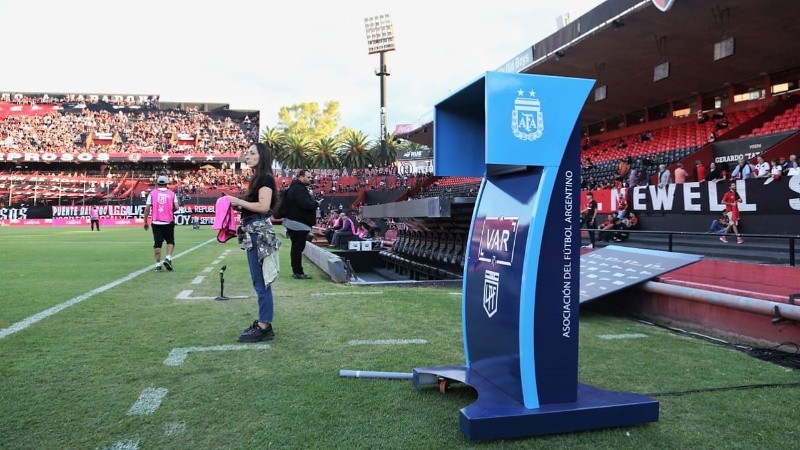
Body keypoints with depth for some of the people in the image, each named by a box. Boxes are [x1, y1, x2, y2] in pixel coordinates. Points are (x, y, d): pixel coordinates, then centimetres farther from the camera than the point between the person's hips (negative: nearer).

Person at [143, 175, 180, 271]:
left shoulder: (152, 193, 1)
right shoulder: (171, 193, 2)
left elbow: (147, 208, -2)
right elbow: (176, 207, -5)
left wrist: (145, 221, 5)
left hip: (156, 223, 0)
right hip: (168, 222, 0)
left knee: (157, 243, 6)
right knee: (170, 241, 17)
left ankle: (158, 264, 6)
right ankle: (168, 258, -2)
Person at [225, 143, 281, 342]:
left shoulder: (266, 178, -10)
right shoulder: (256, 178, 19)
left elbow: (263, 206, -20)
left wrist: (239, 201, -12)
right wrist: (238, 204, 8)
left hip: (259, 232, -11)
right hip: (253, 232, 11)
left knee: (261, 282, -8)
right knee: (259, 282, 13)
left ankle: (264, 327, -3)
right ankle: (262, 323, 20)